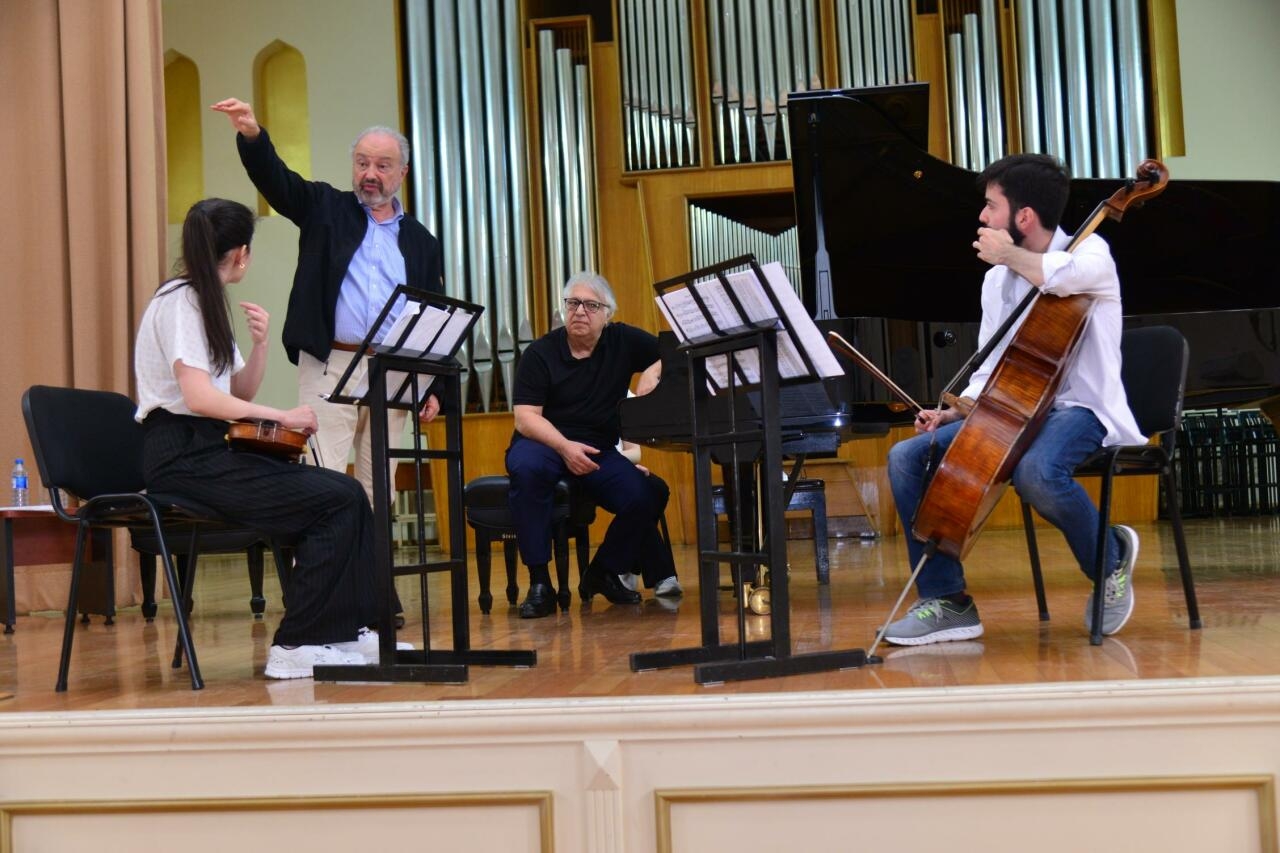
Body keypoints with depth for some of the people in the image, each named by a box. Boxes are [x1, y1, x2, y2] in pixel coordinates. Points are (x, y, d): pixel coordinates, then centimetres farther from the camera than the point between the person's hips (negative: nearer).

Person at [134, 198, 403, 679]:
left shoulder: (207, 302, 18)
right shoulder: (179, 301, -10)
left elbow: (240, 394, 16)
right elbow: (199, 397, -21)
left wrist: (260, 345, -1)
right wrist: (282, 416, -14)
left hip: (209, 450, 9)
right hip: (182, 455, -9)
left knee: (346, 495, -5)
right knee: (338, 500, -18)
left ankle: (348, 632, -1)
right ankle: (295, 647, -13)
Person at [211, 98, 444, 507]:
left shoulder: (421, 241, 15)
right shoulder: (325, 208, 10)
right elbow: (275, 178, -6)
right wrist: (252, 134, -26)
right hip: (329, 365, -2)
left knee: (380, 485, 6)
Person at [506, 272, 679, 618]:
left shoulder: (623, 341, 6)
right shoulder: (540, 353, -3)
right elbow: (525, 417, -11)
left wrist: (654, 370, -12)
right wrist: (565, 447, -27)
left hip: (599, 450, 3)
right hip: (544, 443, -3)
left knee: (644, 497, -24)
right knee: (527, 468, -38)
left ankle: (602, 573, 5)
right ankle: (539, 583, -28)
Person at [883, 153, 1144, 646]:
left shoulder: (1089, 250, -5)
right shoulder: (997, 279, 16)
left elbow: (1066, 275, -33)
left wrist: (1009, 255, -16)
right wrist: (954, 412, -1)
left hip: (1081, 408, -7)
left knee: (1037, 471, -40)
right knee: (907, 457, -9)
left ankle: (1111, 560, -6)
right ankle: (947, 602, -7)